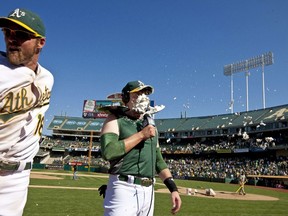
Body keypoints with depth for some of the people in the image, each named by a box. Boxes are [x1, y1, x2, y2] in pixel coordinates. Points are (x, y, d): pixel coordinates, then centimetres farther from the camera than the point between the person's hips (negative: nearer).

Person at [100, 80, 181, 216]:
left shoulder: (150, 124, 17)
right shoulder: (115, 119, -1)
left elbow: (158, 160, 17)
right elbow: (108, 152, -18)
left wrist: (173, 188, 6)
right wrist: (141, 135, -13)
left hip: (148, 191, 6)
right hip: (124, 189, -6)